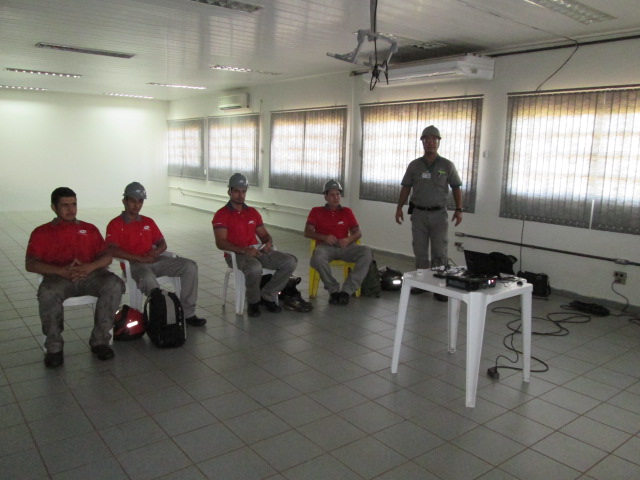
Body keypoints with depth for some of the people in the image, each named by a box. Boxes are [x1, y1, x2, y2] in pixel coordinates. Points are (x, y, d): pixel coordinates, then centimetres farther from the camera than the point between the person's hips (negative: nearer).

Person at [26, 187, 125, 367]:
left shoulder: (90, 229, 22)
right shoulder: (41, 232, 15)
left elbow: (106, 257, 12)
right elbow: (30, 264, 1)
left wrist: (90, 266, -13)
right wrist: (61, 271, -17)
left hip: (90, 275, 2)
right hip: (58, 277, -2)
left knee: (114, 284, -30)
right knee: (47, 293, -37)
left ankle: (99, 340, -17)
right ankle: (54, 347, -16)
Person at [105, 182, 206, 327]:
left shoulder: (148, 222, 20)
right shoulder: (115, 225, 2)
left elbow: (162, 244, 20)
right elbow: (113, 250, -11)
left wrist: (156, 251, -5)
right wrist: (140, 258, -18)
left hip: (154, 260, 6)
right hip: (133, 264, -6)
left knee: (190, 266, -14)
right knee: (148, 277, -42)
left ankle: (187, 313, -14)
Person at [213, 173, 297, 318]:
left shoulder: (253, 212, 18)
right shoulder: (221, 215, -2)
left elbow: (264, 235, 22)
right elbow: (220, 243, -13)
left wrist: (268, 243, -4)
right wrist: (244, 250, -26)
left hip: (257, 250, 6)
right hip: (236, 254, -6)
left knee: (290, 261, -14)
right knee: (255, 267, -40)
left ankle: (267, 296, -1)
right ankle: (253, 301, -10)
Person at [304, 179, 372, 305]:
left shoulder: (347, 211, 22)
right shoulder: (316, 211, 17)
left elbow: (358, 232, 15)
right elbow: (307, 232, 6)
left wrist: (349, 239, -10)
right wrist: (324, 237, -13)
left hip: (344, 246, 2)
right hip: (325, 246, -2)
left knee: (366, 252, -29)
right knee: (318, 256, -40)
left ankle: (347, 290, -25)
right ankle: (334, 290, -18)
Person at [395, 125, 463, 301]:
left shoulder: (447, 165, 2)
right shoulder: (414, 165, 6)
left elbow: (456, 188, 4)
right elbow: (406, 187, 9)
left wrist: (459, 209, -4)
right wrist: (399, 207, 2)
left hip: (438, 214, -2)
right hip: (418, 213, 2)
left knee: (440, 252, -3)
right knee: (420, 251, 7)